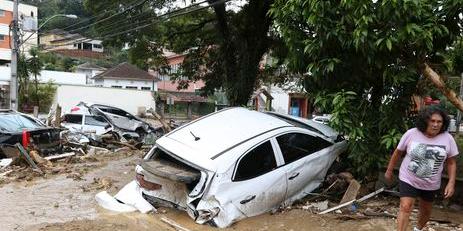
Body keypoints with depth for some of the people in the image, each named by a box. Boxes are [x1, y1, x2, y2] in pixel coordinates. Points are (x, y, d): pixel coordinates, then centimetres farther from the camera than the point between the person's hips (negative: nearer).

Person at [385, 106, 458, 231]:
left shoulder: (448, 139, -10)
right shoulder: (411, 134, -14)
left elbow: (451, 163, 0)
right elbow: (398, 152, -2)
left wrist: (451, 183, -6)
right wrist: (389, 171, 5)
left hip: (431, 184, 3)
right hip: (408, 180, -3)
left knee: (426, 210, 21)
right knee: (405, 207, -13)